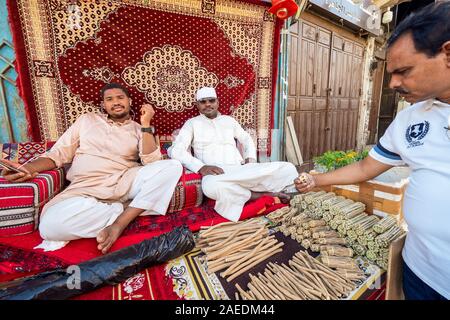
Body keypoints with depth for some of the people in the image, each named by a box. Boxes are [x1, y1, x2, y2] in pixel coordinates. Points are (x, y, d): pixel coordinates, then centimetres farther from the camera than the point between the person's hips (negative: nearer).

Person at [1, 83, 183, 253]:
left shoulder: (139, 129, 12)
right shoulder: (87, 120, 18)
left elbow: (152, 163, -5)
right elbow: (59, 153, 14)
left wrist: (146, 125, -8)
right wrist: (29, 167, -6)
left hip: (125, 182, 0)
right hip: (86, 187, 1)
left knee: (172, 166, -26)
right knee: (51, 226, -31)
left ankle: (120, 223, -22)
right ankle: (124, 209, -10)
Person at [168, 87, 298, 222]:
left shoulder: (229, 120, 22)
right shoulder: (192, 123, 11)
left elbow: (247, 139, 29)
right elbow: (176, 150, -3)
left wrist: (251, 158, 6)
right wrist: (201, 167, -20)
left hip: (242, 170, 3)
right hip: (216, 173, -2)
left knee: (288, 168, -11)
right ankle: (263, 194, -21)